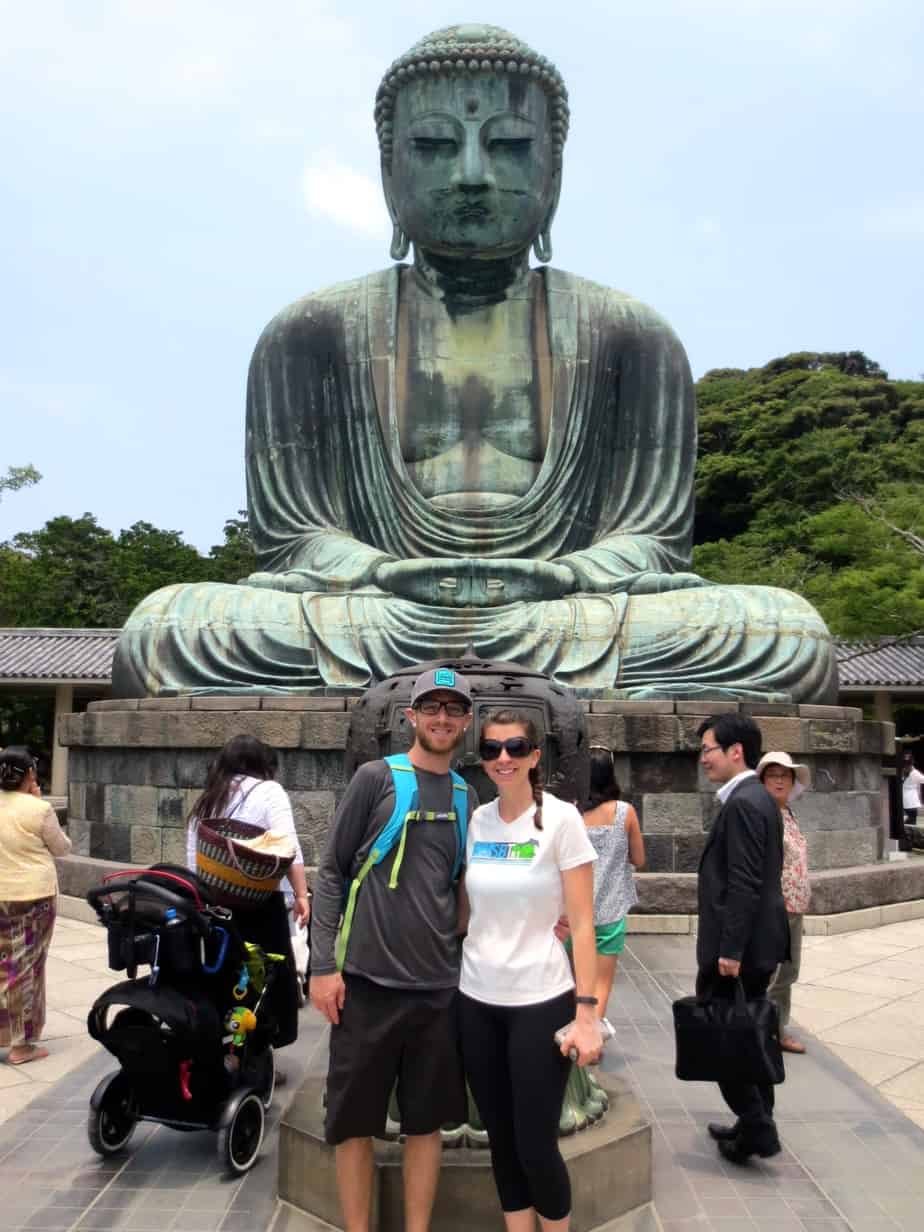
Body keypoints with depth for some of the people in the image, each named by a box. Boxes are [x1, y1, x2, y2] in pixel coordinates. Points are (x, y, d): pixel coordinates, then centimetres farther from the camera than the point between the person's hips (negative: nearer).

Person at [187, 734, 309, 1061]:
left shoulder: (205, 802, 15)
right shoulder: (268, 790, -2)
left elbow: (193, 860, 13)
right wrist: (301, 894, -13)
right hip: (259, 904, -6)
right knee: (273, 980, 5)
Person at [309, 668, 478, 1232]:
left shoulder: (468, 797, 8)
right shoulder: (376, 778, -4)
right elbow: (332, 872, -4)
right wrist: (323, 963, -9)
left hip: (439, 986, 3)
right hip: (368, 980, -3)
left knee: (426, 1121, 13)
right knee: (355, 1121, 8)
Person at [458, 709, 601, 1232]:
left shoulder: (561, 818, -9)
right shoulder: (475, 822, 3)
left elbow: (583, 923, -9)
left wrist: (586, 1012, -13)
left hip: (541, 1002, -4)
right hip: (477, 1001, 4)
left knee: (536, 1145, 2)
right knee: (502, 1141, 13)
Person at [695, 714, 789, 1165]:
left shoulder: (742, 803, -20)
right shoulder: (756, 798, 11)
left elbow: (744, 884, -24)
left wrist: (729, 950, -22)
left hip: (738, 944, -10)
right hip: (756, 942, 10)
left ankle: (755, 1126, 7)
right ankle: (757, 1122, 28)